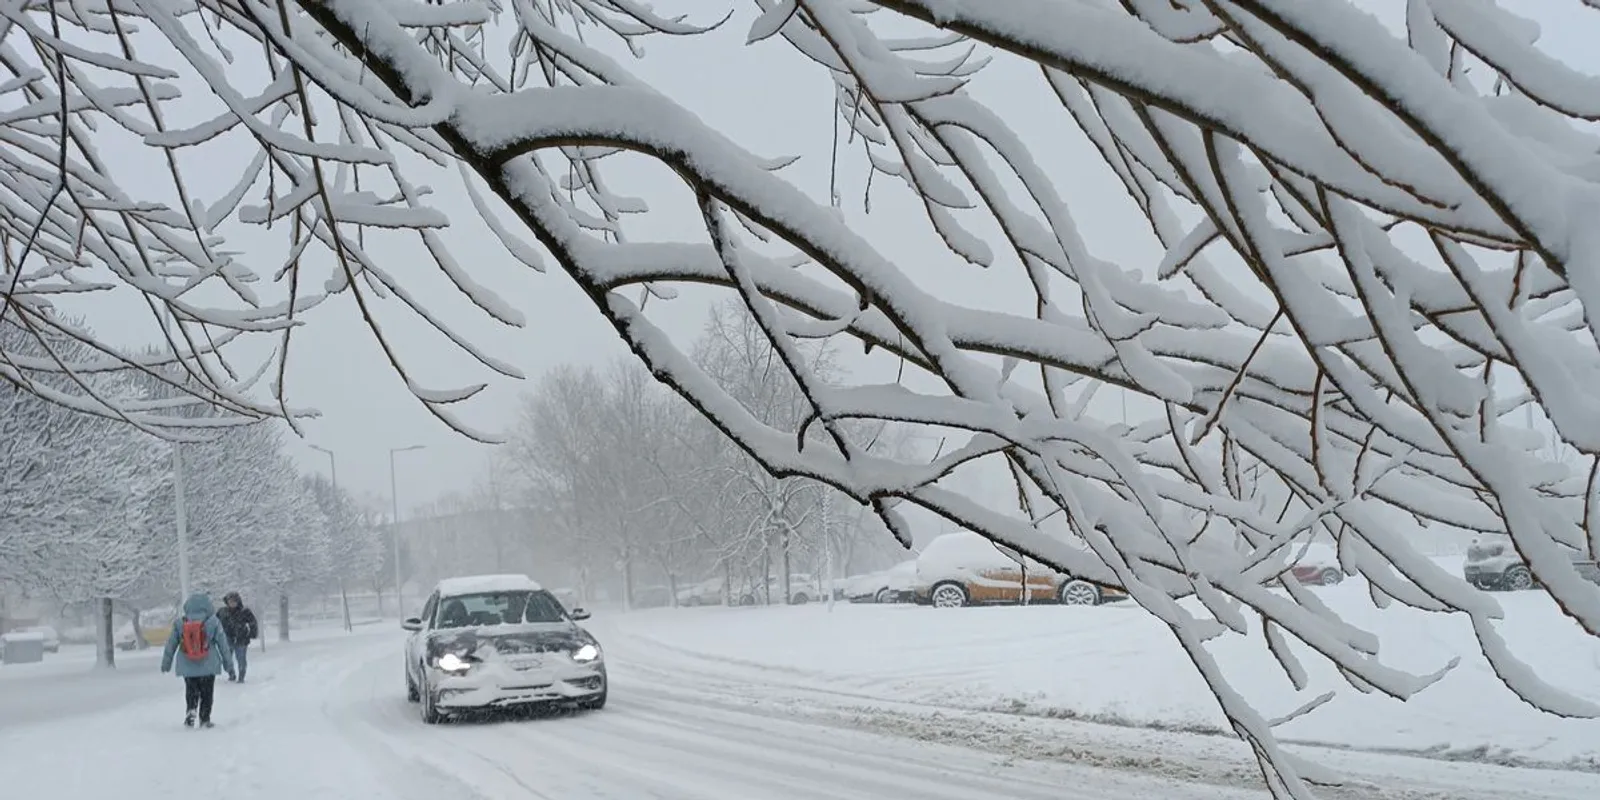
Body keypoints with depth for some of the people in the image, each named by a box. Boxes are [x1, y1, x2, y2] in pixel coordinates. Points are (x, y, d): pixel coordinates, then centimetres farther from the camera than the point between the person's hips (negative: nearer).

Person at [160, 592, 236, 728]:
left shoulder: (179, 623, -4)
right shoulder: (213, 622, -9)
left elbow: (171, 644, 4)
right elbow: (223, 645, -4)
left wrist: (166, 663, 18)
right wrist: (229, 665, 6)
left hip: (187, 667, 1)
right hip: (208, 666, -1)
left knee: (191, 691, 16)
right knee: (206, 693, 13)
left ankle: (191, 710, -7)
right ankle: (204, 719, 13)